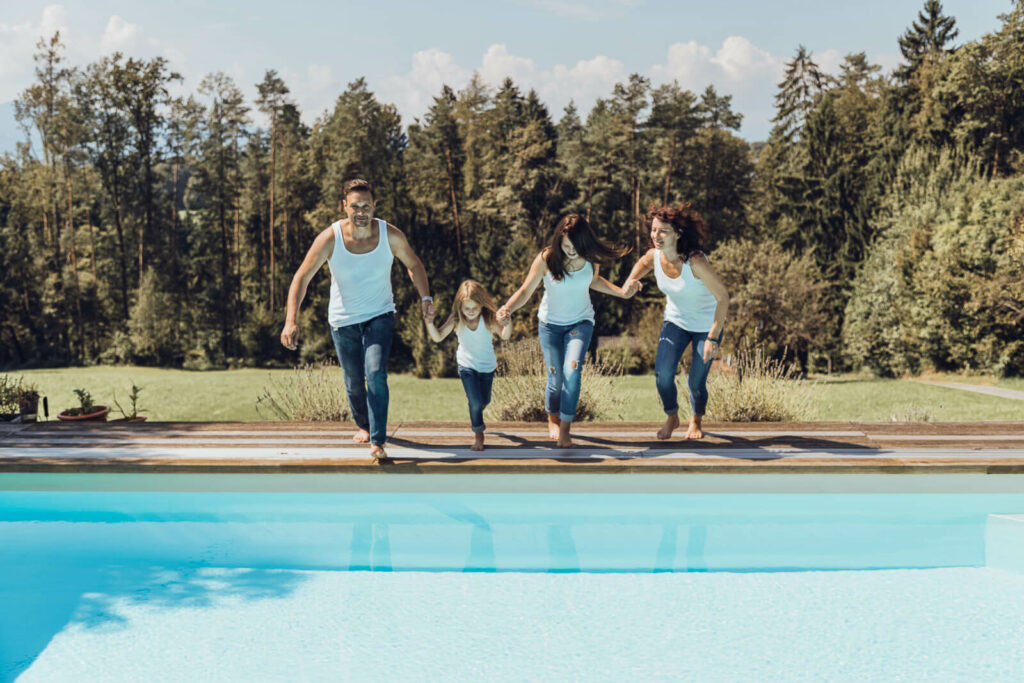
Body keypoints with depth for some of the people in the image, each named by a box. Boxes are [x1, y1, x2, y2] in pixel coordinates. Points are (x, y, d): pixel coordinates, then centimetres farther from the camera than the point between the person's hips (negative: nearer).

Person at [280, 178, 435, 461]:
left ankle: (377, 442, -13)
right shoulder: (330, 238, -20)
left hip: (380, 316, -1)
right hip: (343, 319, 1)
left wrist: (425, 297, -10)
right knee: (354, 380, 13)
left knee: (376, 374, -19)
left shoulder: (391, 236, -16)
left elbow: (414, 264, 4)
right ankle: (363, 425, 42)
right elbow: (301, 278, -19)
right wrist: (291, 320, -31)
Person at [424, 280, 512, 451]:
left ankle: (475, 417, 55)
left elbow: (505, 336, -38)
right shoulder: (456, 320, -18)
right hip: (467, 366, -1)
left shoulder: (489, 318, -22)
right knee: (476, 402, -12)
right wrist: (429, 323, -41)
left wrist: (507, 323, -60)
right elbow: (438, 337, -22)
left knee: (484, 400, 19)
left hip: (487, 366, 1)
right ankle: (478, 434, 13)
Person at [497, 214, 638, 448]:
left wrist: (621, 292, -3)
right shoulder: (546, 258, -21)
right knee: (555, 377, 3)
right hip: (551, 323, -1)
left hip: (581, 322, 1)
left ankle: (565, 429, -7)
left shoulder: (591, 258, -13)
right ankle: (552, 419, 34)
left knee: (572, 371, -18)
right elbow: (525, 291, -17)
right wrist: (507, 309, -35)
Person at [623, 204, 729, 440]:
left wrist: (713, 338, -29)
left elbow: (723, 297, -28)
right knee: (662, 374, -14)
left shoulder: (695, 261, -33)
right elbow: (642, 263, 9)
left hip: (707, 325, -4)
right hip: (675, 322, 4)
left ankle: (696, 420, 34)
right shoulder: (654, 256, -16)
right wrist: (631, 280, -14)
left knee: (696, 382, 0)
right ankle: (672, 417, 17)